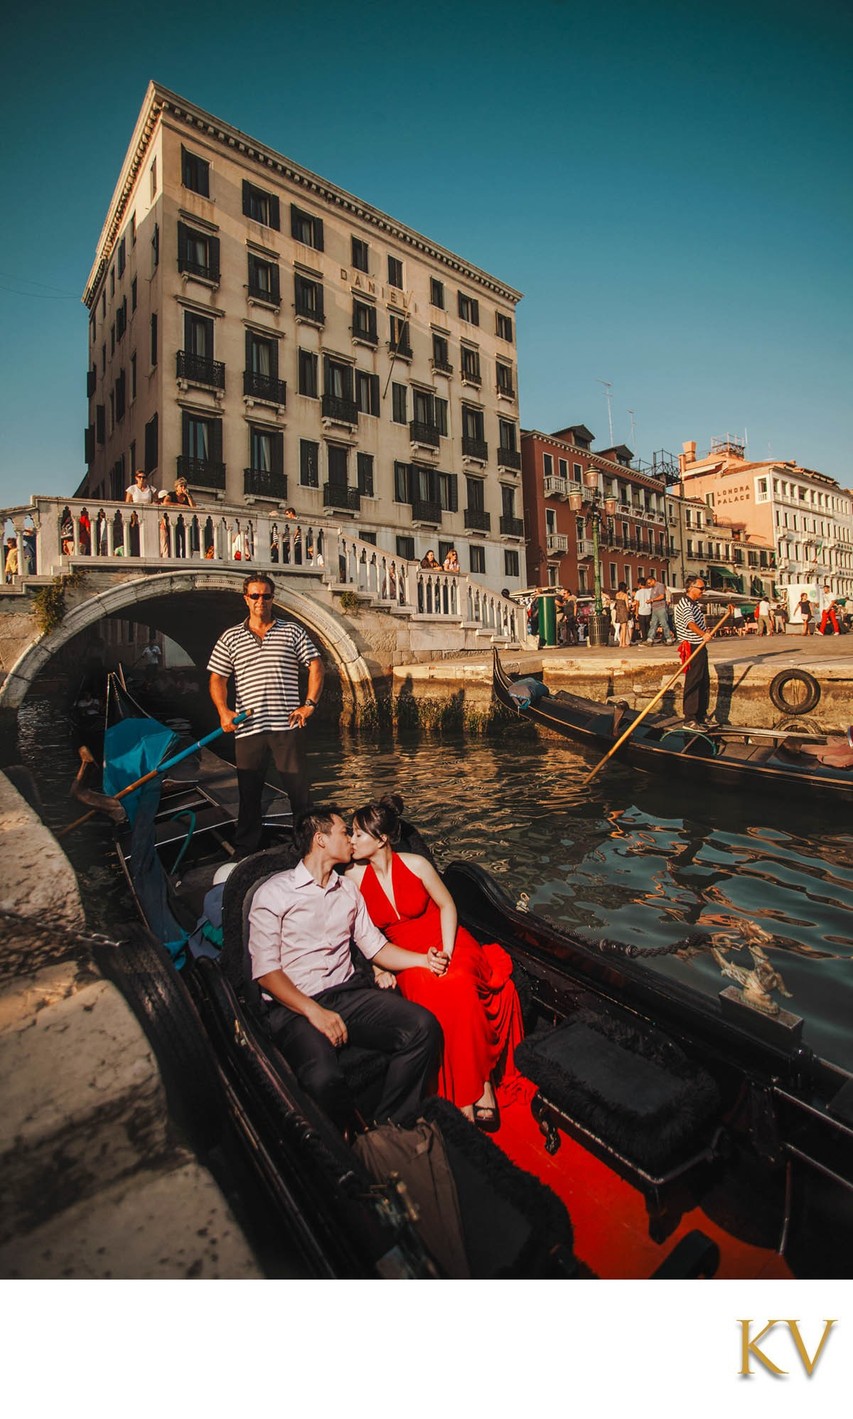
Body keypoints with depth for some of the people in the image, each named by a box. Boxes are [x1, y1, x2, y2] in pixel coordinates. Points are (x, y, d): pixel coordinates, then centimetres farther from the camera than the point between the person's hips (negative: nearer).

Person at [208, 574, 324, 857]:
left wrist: (310, 704, -4)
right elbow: (217, 678, 8)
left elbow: (316, 665, 6)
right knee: (248, 794, 9)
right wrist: (224, 711, -9)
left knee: (299, 789, 4)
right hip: (248, 729, 1)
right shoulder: (230, 638, 10)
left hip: (286, 726, -1)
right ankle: (245, 854, 21)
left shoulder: (291, 631, 8)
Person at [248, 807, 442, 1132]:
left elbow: (375, 947, 17)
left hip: (350, 993, 5)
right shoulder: (273, 893, -1)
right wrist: (315, 1012, -18)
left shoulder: (348, 889, 17)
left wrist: (424, 959, 1)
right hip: (294, 1006, -5)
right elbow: (265, 971, -7)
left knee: (424, 1026, -20)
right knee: (324, 1078, -34)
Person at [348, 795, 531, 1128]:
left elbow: (447, 905, 1)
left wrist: (446, 951, -11)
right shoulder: (353, 879, -3)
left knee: (457, 985, -34)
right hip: (407, 956, 1)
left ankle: (482, 1082, -16)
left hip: (446, 941, -1)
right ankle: (466, 1094, -18)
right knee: (433, 997, -32)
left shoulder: (415, 864, -8)